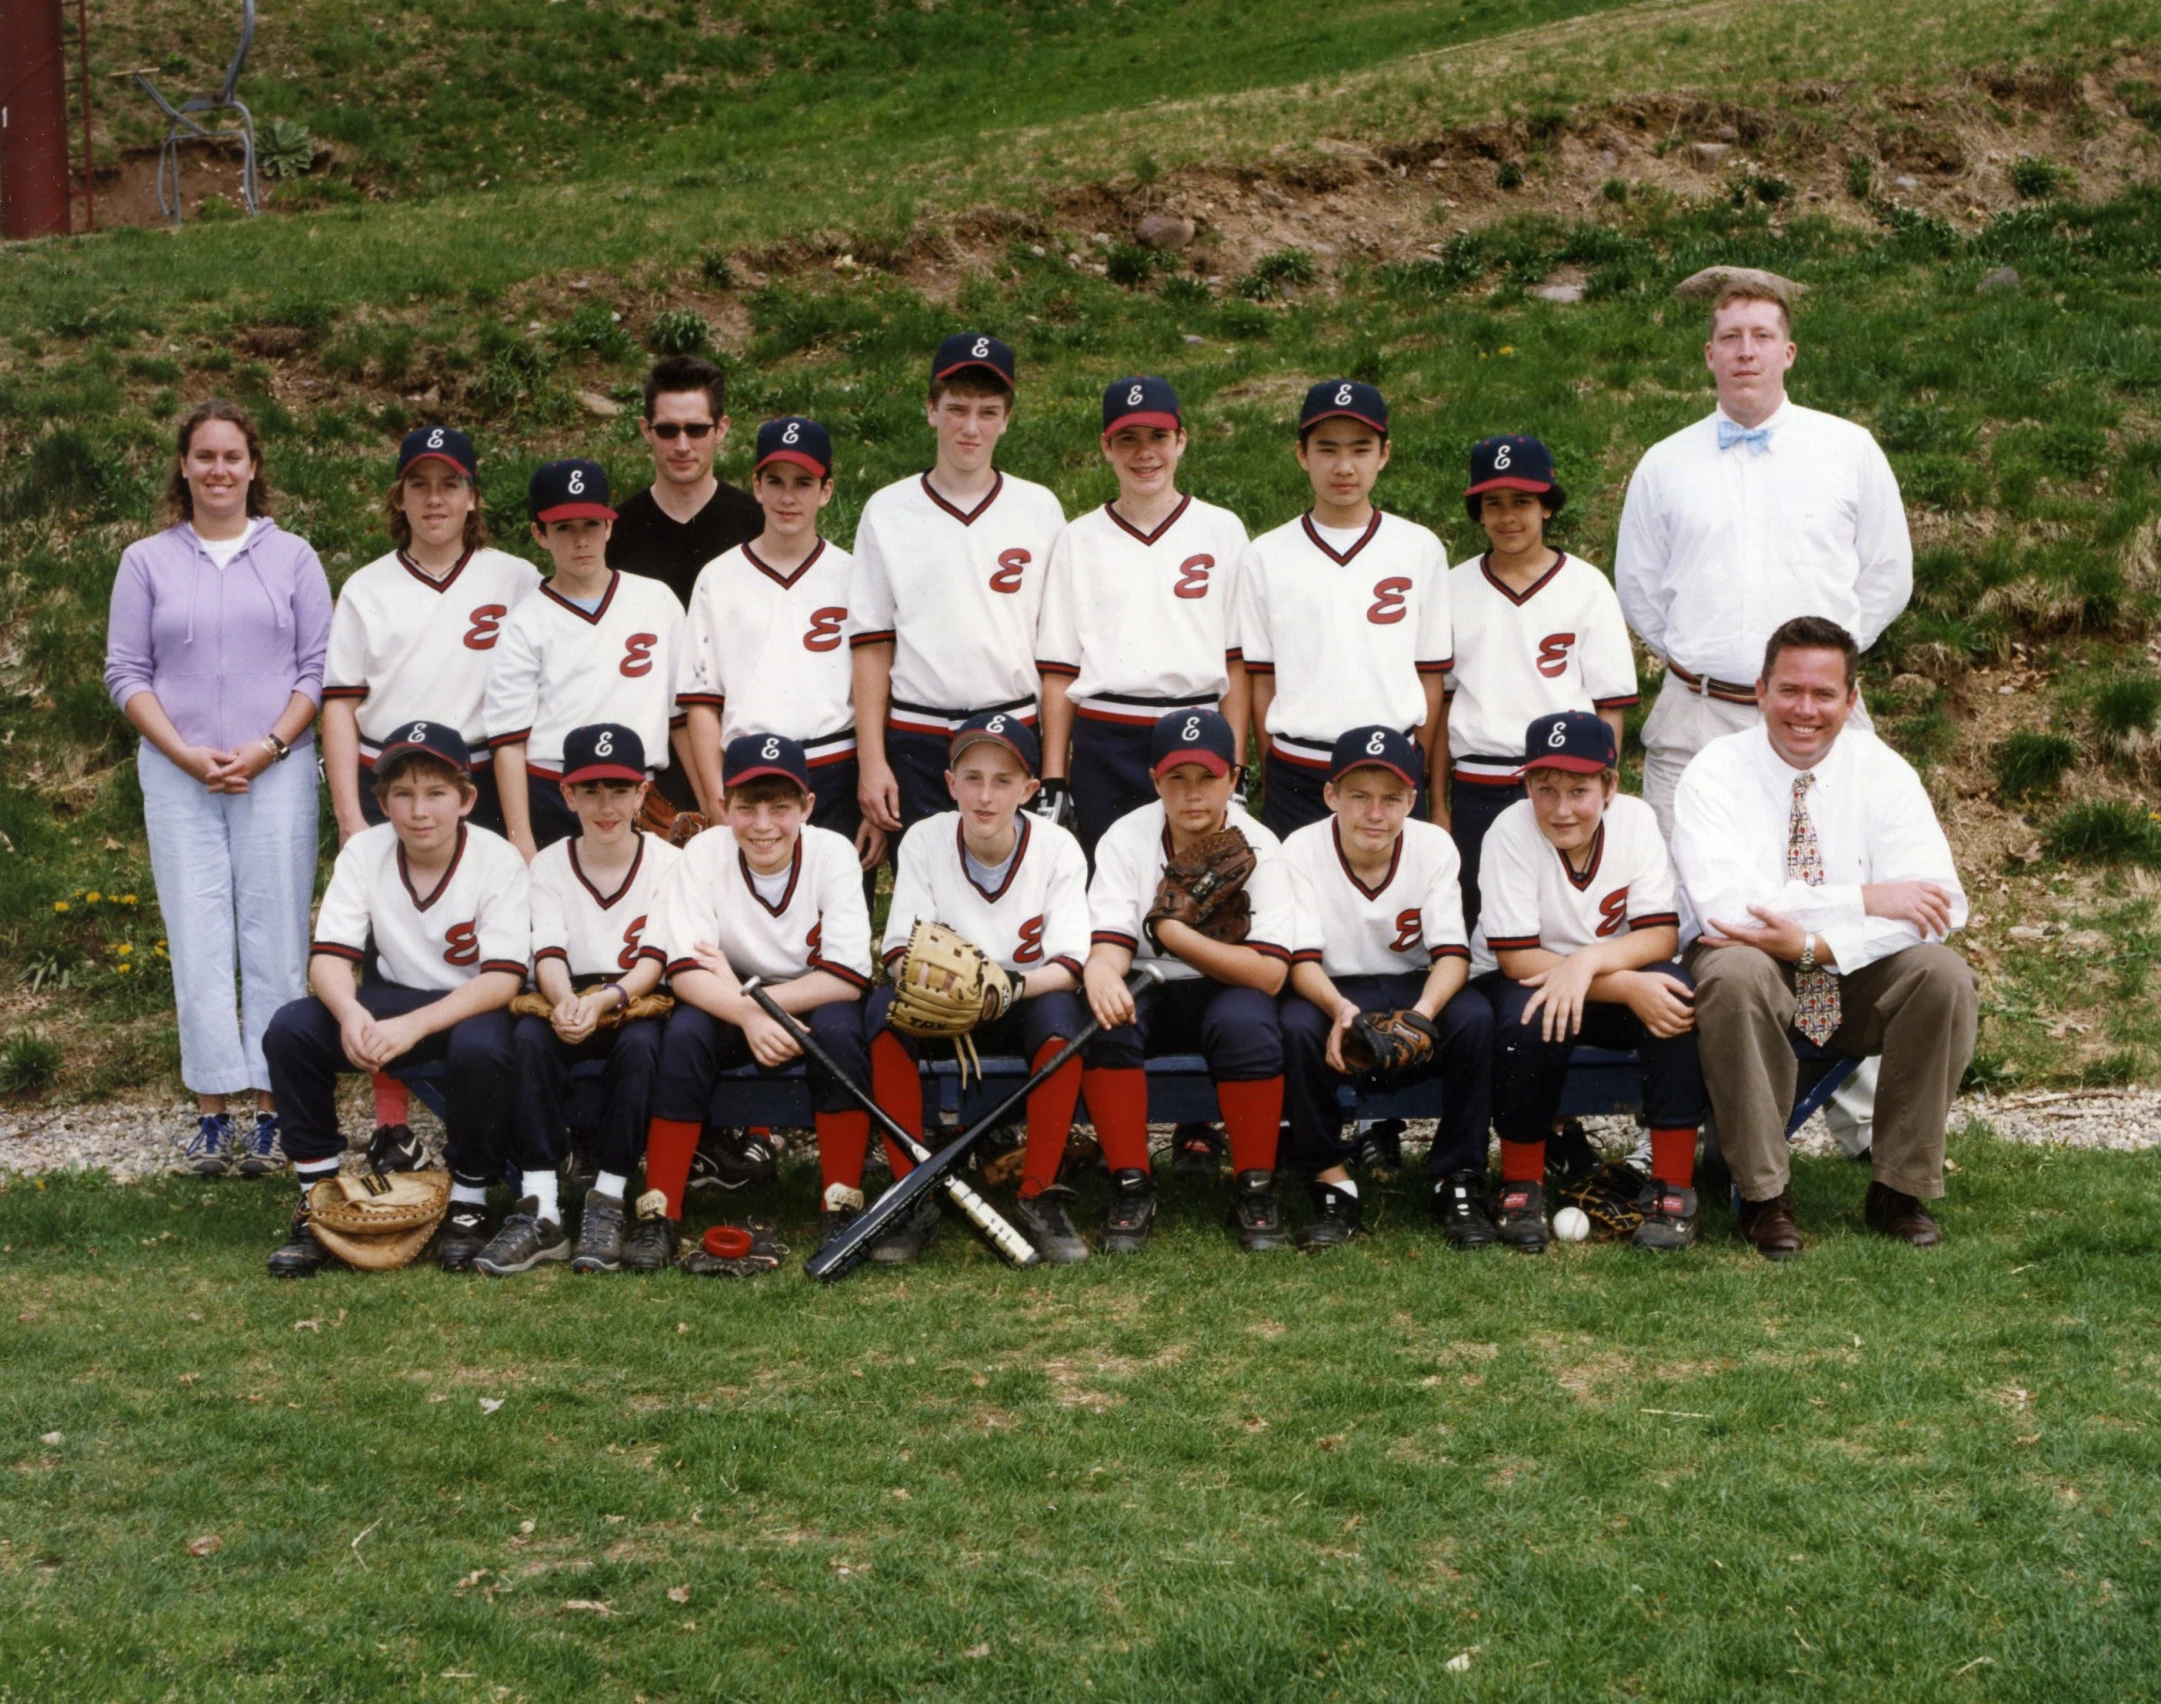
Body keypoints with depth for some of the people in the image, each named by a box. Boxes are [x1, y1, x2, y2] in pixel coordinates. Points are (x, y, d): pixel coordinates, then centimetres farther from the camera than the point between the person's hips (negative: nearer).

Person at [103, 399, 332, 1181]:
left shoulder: (292, 558, 8)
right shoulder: (146, 561, 9)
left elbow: (318, 668, 5)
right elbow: (126, 673, 6)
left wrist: (269, 747, -9)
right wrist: (187, 755, -6)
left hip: (277, 773, 0)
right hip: (178, 777, 1)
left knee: (276, 940, -2)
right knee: (198, 942, -2)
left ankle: (273, 1116, 1)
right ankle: (211, 1116, 2)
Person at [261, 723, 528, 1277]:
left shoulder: (497, 860, -17)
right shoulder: (365, 852, -7)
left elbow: (503, 978, -24)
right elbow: (329, 956, -13)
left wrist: (413, 1026, -38)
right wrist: (351, 1012, -38)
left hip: (474, 1004, -3)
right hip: (395, 997, 4)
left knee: (478, 1048, -38)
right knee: (289, 1030, -21)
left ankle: (468, 1201, -14)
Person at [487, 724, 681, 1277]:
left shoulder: (667, 863, 0)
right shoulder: (548, 865, 5)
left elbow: (654, 960, -12)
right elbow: (549, 952, -10)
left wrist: (605, 1000, -33)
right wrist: (565, 1001, -34)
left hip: (636, 1003, -2)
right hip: (567, 1002, 2)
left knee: (638, 1044, -36)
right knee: (529, 1037, -31)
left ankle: (607, 1204, -30)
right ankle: (541, 1212, -34)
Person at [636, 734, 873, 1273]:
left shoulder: (832, 854, -17)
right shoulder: (705, 854, -15)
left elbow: (848, 978, -22)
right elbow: (685, 970, -21)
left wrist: (754, 997, -27)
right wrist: (749, 1015, -39)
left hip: (813, 1001, -1)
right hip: (729, 1005, 1)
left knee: (839, 1028, -32)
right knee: (684, 1033, -29)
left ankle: (843, 1206, -24)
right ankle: (660, 1211, -23)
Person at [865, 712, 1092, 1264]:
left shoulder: (1058, 850, -10)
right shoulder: (924, 842, -8)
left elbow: (1068, 964, -18)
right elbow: (901, 949, -12)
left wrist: (1016, 984, -41)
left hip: (1026, 1006, -1)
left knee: (1060, 1013, -35)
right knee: (885, 1009, -30)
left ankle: (1039, 1198, -26)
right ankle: (914, 1198, -26)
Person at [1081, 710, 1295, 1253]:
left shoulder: (1257, 846, -12)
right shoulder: (1125, 840, -9)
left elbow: (1270, 973, -20)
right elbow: (1108, 948, -18)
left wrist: (1169, 929, -27)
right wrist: (1101, 975, -44)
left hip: (1227, 990, -1)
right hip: (1146, 991, 1)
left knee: (1247, 1023, -34)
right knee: (1104, 1020, -32)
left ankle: (1254, 1190, -18)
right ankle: (1131, 1188, -20)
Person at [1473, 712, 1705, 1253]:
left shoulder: (1636, 820, -13)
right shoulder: (1511, 832, -21)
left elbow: (1661, 935, -16)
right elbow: (1517, 959, -24)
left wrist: (1587, 961, -35)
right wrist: (1629, 989, -33)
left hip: (1616, 972, 3)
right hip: (1521, 980, -2)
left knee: (1673, 995, -29)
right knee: (1531, 1024, -36)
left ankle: (1672, 1188, -19)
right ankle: (1521, 1186, -13)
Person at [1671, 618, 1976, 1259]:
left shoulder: (1883, 773, -4)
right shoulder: (1716, 773, -11)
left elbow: (1940, 903, -15)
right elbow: (1724, 907, -25)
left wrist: (1816, 944, -28)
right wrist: (1862, 900, -28)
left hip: (1856, 981, 3)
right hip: (1752, 970, -2)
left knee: (1944, 975, -26)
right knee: (1736, 974, -36)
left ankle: (1900, 1187, -11)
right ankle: (1763, 1195, -23)